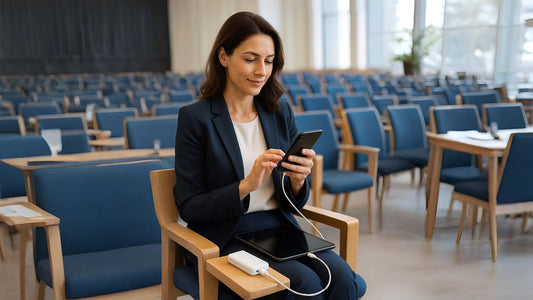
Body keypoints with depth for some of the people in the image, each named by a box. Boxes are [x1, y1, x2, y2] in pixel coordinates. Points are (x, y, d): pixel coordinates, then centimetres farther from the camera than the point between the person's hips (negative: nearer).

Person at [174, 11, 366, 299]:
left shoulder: (281, 112, 7)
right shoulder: (194, 118, -7)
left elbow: (294, 202, 10)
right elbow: (188, 207, -9)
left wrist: (298, 181, -14)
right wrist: (246, 185, -22)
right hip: (225, 240, -4)